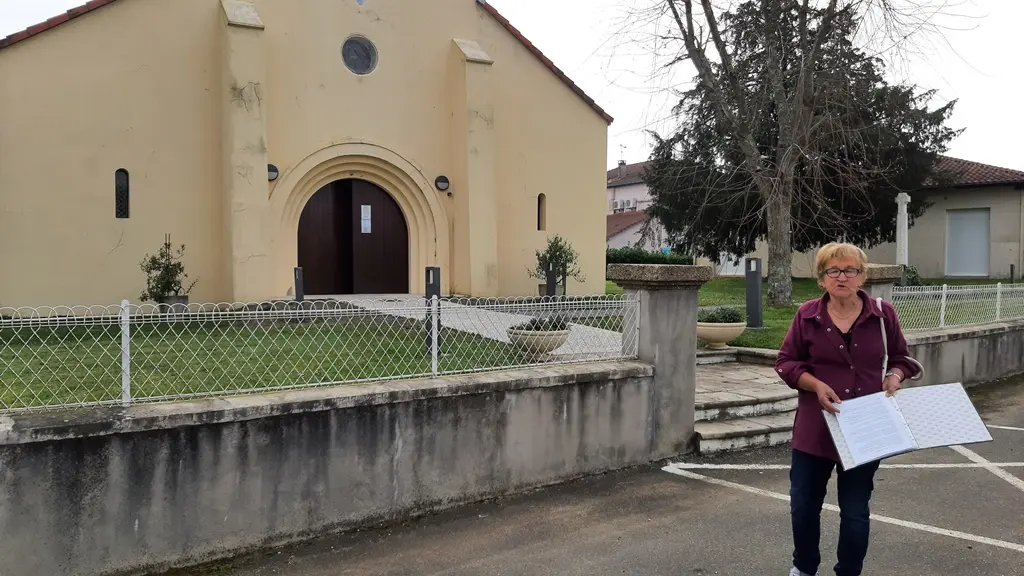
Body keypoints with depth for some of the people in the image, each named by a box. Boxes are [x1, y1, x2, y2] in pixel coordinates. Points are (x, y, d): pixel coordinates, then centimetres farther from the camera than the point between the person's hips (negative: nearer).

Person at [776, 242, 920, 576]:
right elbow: (786, 362, 0)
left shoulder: (883, 314, -3)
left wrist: (894, 377, -10)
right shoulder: (807, 315, -4)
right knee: (803, 505, 11)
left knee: (855, 511, 9)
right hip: (815, 427, 1)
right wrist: (816, 385, -16)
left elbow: (901, 357, 11)